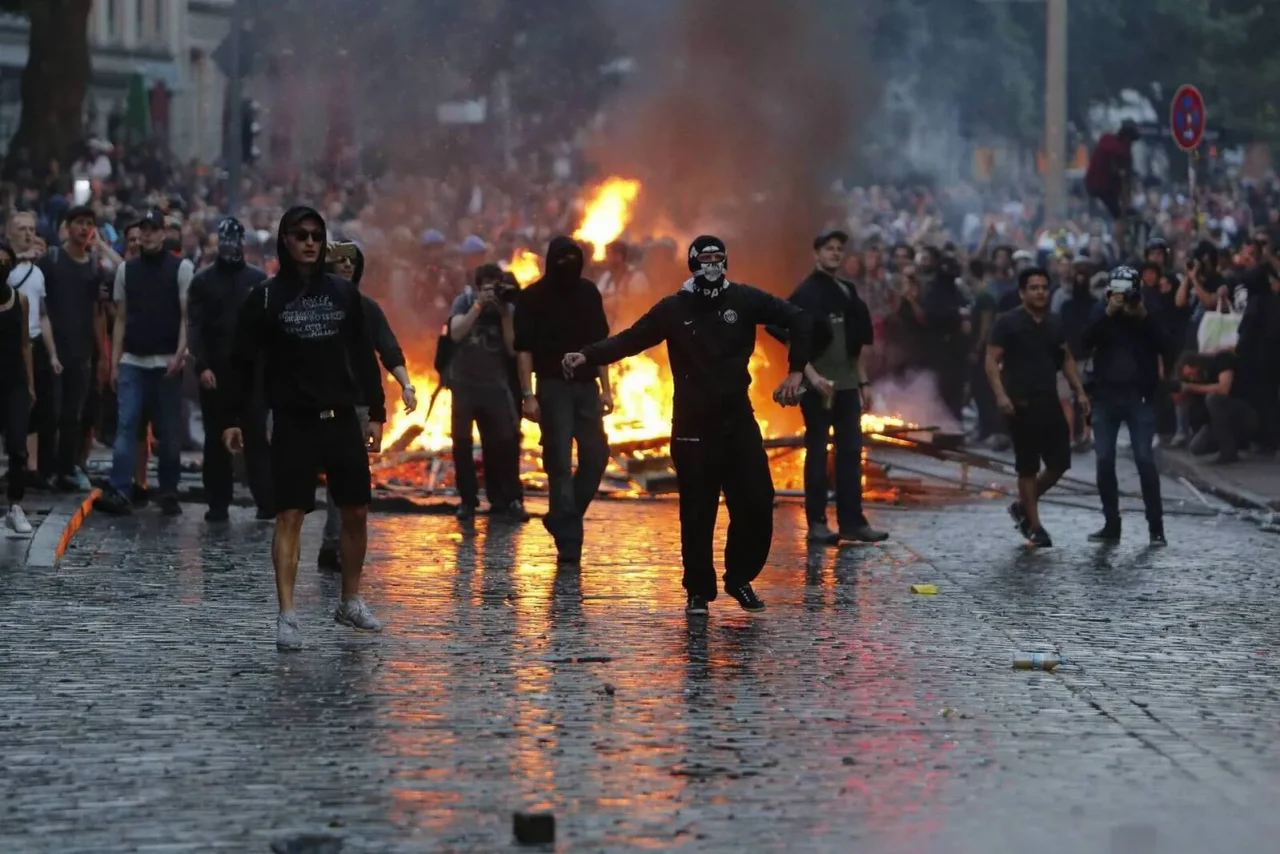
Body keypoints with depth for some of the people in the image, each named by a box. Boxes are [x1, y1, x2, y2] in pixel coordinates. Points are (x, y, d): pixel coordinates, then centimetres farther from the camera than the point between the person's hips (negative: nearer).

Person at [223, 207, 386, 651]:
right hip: (294, 424, -4)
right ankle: (287, 616, -8)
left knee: (356, 513, 9)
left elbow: (363, 356, 11)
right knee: (290, 516, -8)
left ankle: (351, 601, 26)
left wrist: (376, 411, 7)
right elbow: (243, 363, -1)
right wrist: (235, 419, -7)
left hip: (343, 419, 4)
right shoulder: (265, 297, -2)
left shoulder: (343, 292, 7)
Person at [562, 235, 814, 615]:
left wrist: (796, 370, -1)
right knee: (697, 512, -3)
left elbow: (798, 319, 5)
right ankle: (699, 591, 8)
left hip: (738, 420, 2)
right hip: (692, 426, -2)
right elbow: (630, 339, -3)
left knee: (756, 504, -1)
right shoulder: (674, 308, -1)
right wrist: (587, 356, -17)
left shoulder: (744, 300, 0)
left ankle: (740, 579, 19)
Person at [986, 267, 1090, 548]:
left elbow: (1066, 359, 20)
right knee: (1028, 466, 0)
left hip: (1050, 403, 6)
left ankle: (1022, 506, 25)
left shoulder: (1054, 324, 11)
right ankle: (1034, 526, 8)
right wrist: (1001, 395, -22)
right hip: (1022, 404, -6)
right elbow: (992, 361, -10)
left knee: (1059, 462, 5)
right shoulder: (1008, 323, -6)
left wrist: (1079, 392, 10)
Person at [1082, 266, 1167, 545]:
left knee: (1145, 460, -9)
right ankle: (1111, 524, 11)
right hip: (1105, 396, 2)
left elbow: (1162, 346, -12)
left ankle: (1156, 526, -6)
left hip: (1140, 396, -2)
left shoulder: (1150, 315, 0)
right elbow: (1087, 342, -13)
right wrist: (1108, 313, -23)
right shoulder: (1101, 313, 2)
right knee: (1105, 461, 2)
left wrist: (1144, 317, -21)